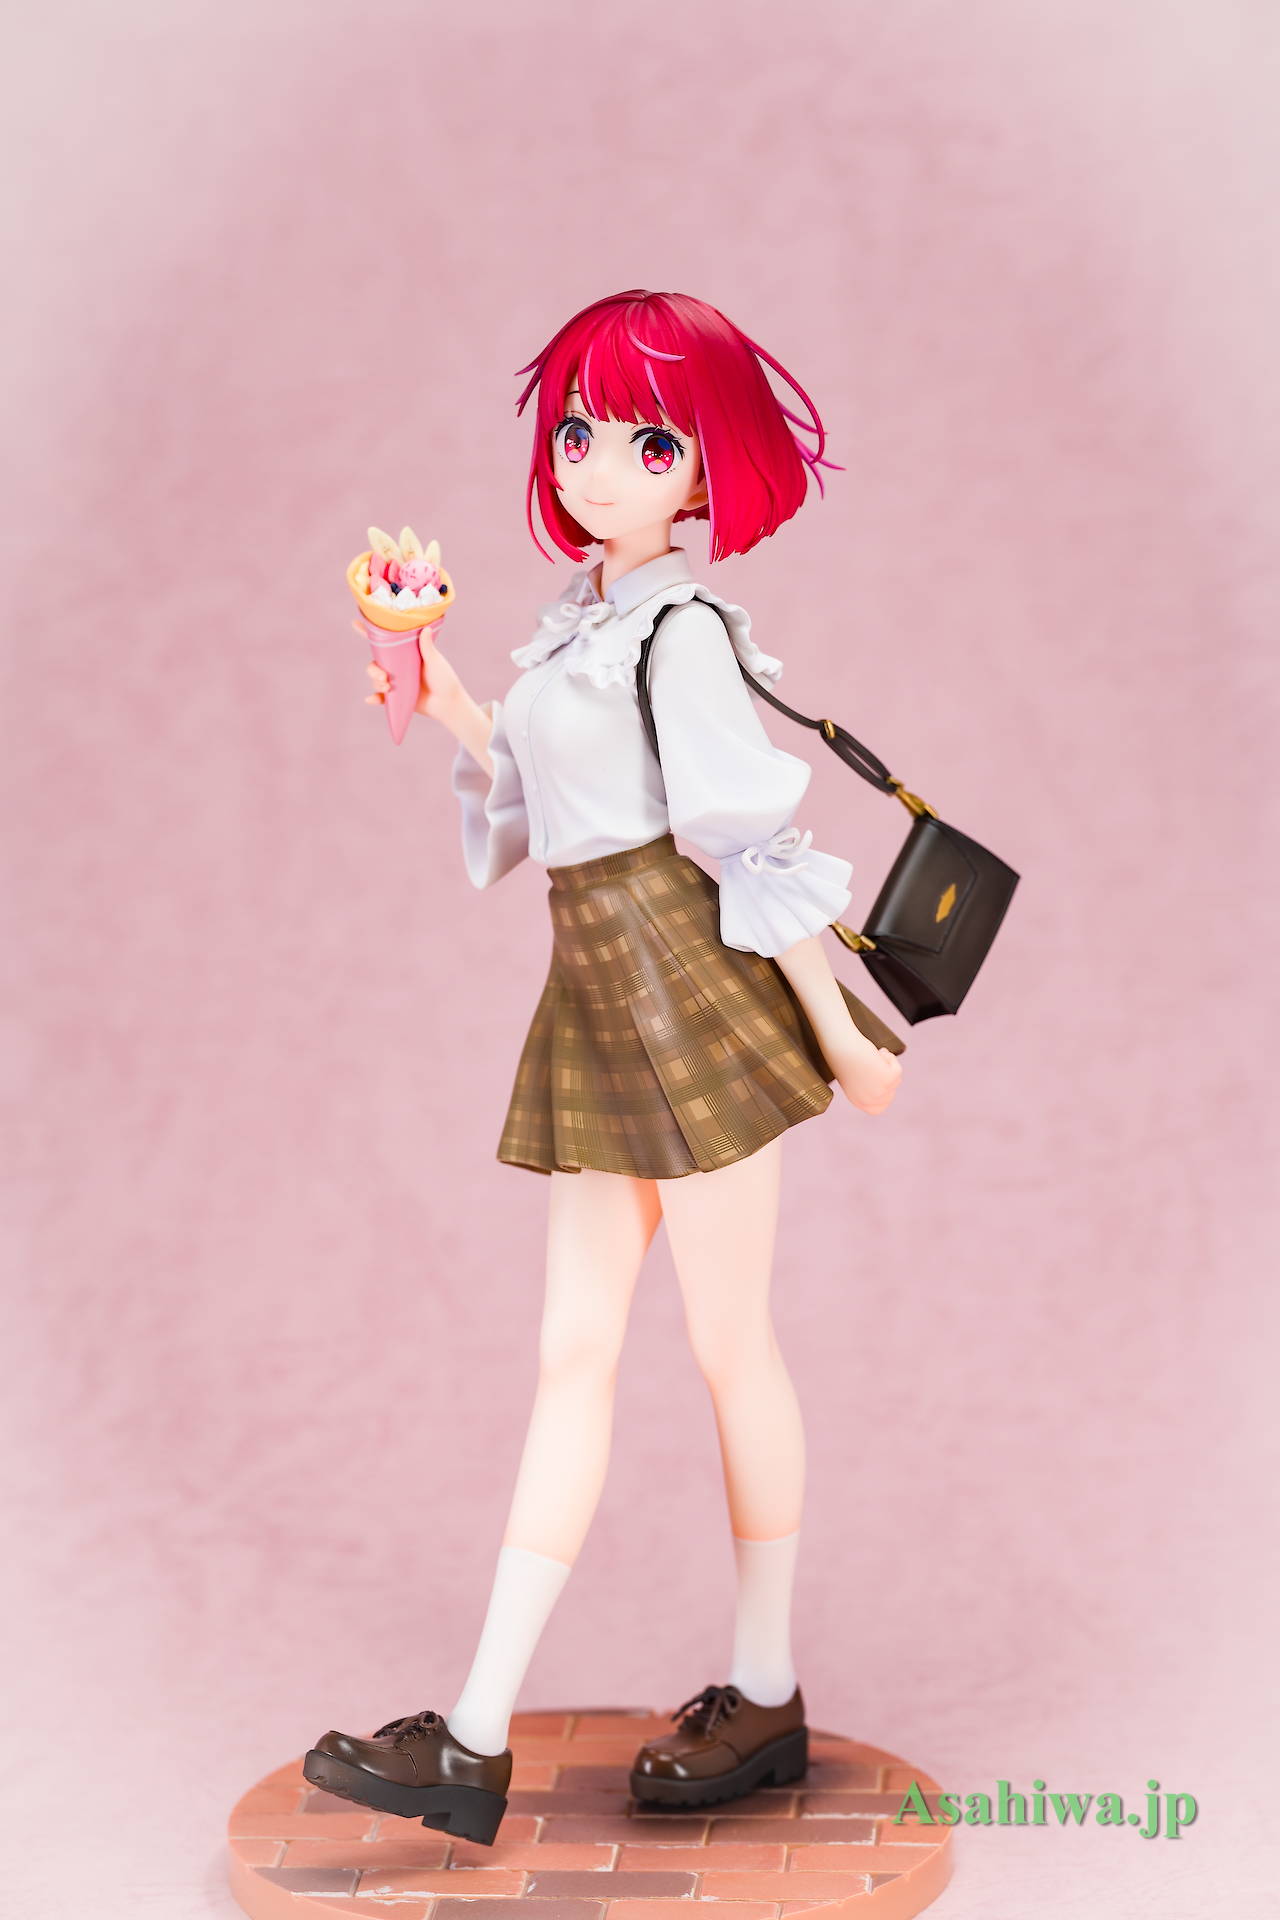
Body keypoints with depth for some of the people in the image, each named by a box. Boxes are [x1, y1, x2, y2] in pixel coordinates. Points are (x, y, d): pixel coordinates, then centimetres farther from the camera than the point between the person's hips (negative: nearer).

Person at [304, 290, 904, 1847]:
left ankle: (766, 1696, 19)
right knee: (571, 1353, 6)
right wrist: (452, 712, 7)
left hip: (693, 990, -8)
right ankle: (476, 1740, 9)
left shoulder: (679, 632, -11)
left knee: (727, 1344, 3)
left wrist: (839, 1032, -11)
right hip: (598, 1010, 8)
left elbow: (754, 839, -12)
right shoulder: (580, 626, 14)